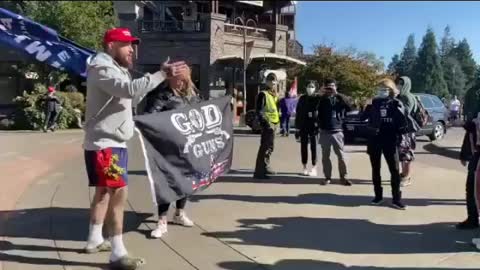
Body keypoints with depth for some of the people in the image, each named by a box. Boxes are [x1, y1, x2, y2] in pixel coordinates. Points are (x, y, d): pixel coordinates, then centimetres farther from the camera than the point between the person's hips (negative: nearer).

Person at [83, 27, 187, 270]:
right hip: (104, 144, -11)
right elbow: (130, 89, -32)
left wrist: (161, 74, 5)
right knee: (118, 193, -13)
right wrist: (162, 74, -33)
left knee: (104, 192, 18)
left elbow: (132, 93, 14)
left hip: (113, 142, 11)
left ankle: (94, 240, 32)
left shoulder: (115, 68, 19)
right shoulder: (102, 68, -15)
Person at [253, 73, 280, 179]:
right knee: (265, 147, -11)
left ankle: (265, 167, 30)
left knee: (270, 146, 17)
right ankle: (259, 172, -10)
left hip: (274, 124, 9)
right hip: (268, 124, -9)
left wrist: (277, 122, 17)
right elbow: (258, 111, -16)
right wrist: (265, 123, -23)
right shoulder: (263, 94, -10)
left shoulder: (275, 95, 16)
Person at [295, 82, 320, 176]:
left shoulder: (318, 99, -1)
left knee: (314, 147, 0)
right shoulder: (302, 99, 7)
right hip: (303, 126, 3)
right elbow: (298, 113, 7)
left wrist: (319, 125, -11)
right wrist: (298, 127, 3)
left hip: (314, 126, -3)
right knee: (303, 146, 7)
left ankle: (314, 168, 6)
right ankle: (305, 167, 16)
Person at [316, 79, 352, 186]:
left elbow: (349, 107, -19)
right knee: (325, 156, 6)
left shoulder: (340, 98, 3)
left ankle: (343, 177, 11)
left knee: (341, 155, -1)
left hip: (337, 131, -2)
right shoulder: (322, 99, 7)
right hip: (324, 132, 2)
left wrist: (336, 94, -23)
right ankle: (327, 177, 15)